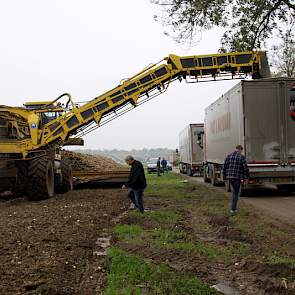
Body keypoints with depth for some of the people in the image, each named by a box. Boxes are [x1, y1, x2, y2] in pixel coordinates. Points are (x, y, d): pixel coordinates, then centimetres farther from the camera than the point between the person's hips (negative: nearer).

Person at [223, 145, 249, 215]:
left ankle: (234, 207, 26)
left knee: (235, 191, 24)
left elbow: (224, 168, 12)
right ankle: (233, 209, 1)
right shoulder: (242, 157, -6)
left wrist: (225, 177, 19)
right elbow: (246, 169, -11)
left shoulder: (229, 156, 10)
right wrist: (245, 178, -4)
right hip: (237, 178, -5)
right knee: (236, 193, 4)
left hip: (229, 177, 5)